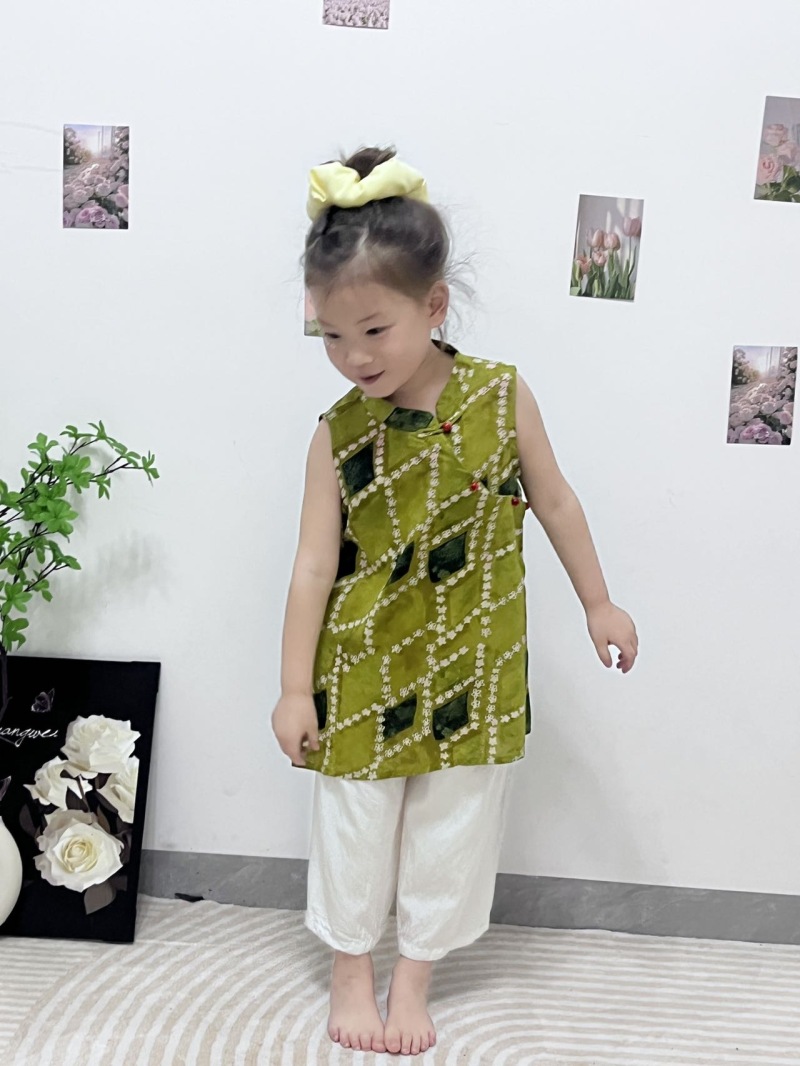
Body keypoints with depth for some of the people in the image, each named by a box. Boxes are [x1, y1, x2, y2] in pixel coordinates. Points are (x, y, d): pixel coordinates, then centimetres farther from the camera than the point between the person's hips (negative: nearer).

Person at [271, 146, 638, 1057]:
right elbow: (314, 563, -10)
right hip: (364, 676, 0)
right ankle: (351, 971, 37)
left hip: (472, 672, 1)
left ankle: (414, 976, 36)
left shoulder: (501, 395, -11)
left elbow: (553, 501, 1)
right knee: (353, 827, 14)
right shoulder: (338, 434, -12)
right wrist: (294, 687, -8)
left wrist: (597, 604, 8)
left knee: (452, 828, 14)